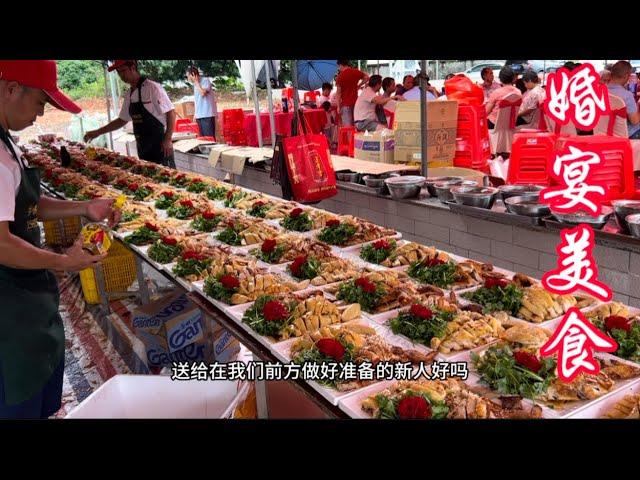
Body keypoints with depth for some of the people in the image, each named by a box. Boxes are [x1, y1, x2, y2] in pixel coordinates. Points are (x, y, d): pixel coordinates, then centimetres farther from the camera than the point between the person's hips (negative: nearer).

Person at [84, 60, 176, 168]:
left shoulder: (152, 88, -12)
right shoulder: (129, 95, 11)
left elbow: (171, 113, -14)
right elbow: (122, 120, 21)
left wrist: (168, 139, -19)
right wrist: (98, 132, 17)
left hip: (159, 146, -7)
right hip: (143, 148, 8)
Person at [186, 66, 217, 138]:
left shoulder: (205, 81, -3)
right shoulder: (196, 84, 18)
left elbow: (203, 93, -20)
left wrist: (196, 82, -9)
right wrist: (196, 113, 15)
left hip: (207, 115, -7)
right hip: (199, 116, 7)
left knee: (209, 138, -11)